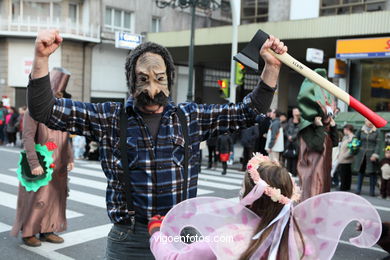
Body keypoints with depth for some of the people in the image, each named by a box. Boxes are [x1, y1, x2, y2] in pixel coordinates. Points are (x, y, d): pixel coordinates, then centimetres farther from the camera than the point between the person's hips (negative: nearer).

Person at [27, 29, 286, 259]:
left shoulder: (191, 117, 3)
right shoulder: (110, 118, -1)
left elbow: (248, 112, 7)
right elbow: (45, 111, -3)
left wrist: (272, 66, -2)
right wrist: (41, 58, -16)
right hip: (129, 239, -1)